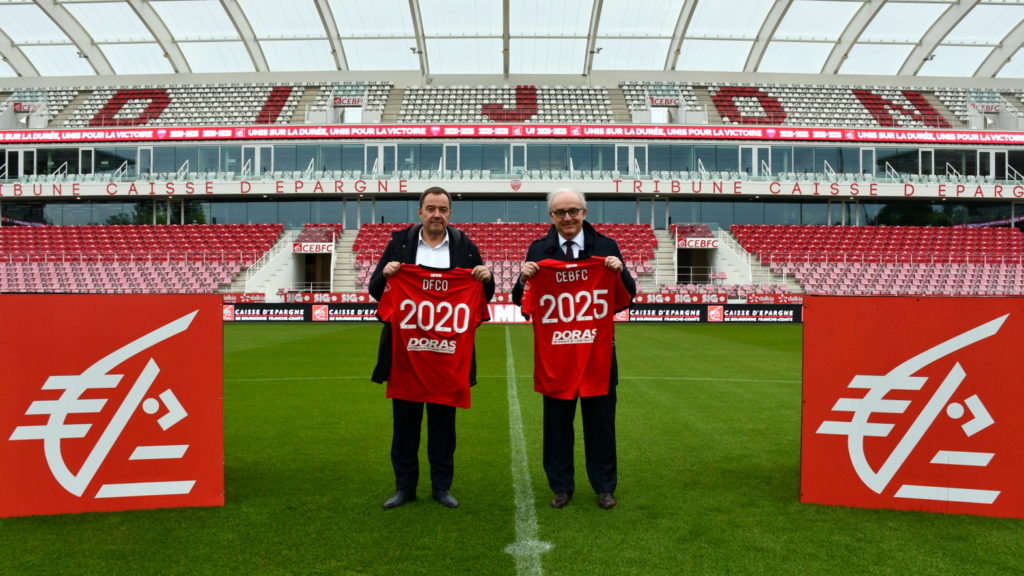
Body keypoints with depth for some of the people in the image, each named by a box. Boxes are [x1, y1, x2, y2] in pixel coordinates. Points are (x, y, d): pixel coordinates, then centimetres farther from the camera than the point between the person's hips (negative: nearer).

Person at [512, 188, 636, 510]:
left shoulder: (606, 247, 2)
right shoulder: (538, 251, 2)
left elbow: (627, 298, 2)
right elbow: (520, 301, 2)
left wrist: (620, 271, -17)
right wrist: (524, 278, -18)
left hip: (597, 349, 0)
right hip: (553, 351, 0)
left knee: (600, 420, 10)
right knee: (557, 421, 10)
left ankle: (604, 487, 24)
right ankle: (561, 486, 25)